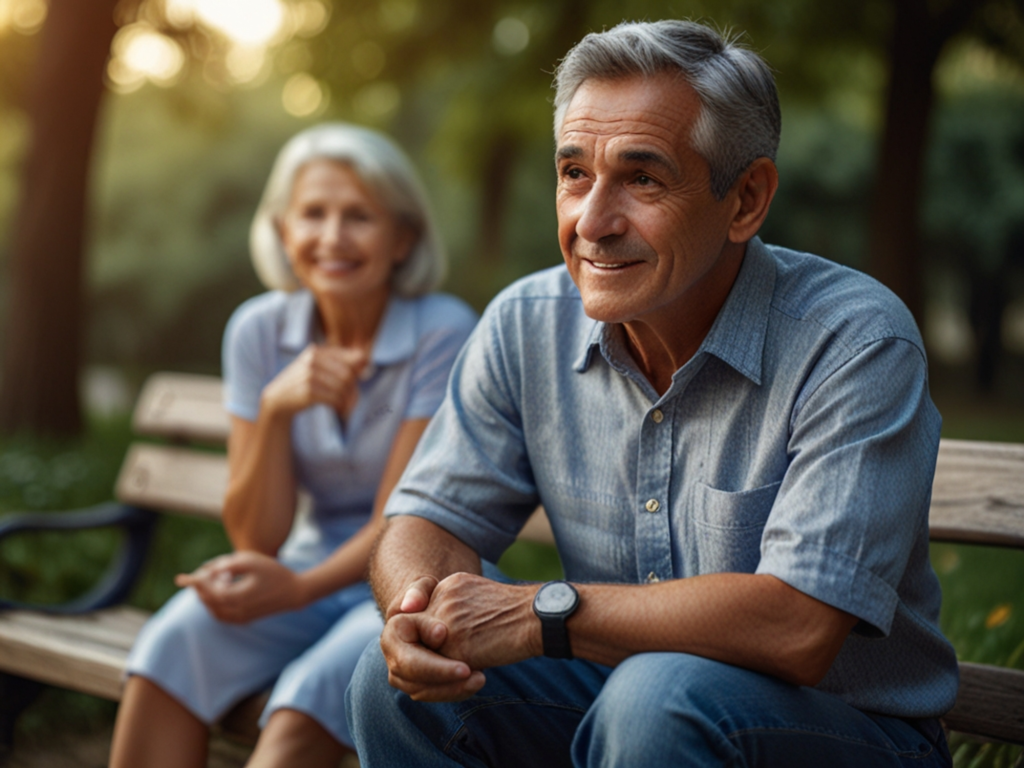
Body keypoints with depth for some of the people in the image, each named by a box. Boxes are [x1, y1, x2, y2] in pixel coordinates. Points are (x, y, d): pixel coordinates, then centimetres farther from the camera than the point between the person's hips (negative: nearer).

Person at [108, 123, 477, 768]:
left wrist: (298, 589, -30)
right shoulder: (260, 330, -1)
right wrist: (276, 409, -20)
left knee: (314, 690, -33)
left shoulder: (443, 332, -12)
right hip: (310, 570, 4)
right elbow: (256, 538, -3)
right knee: (172, 642, -25)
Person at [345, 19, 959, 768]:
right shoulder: (525, 326, -4)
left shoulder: (853, 342, -21)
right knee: (401, 679, -16)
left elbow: (797, 626, -29)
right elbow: (432, 517, 0)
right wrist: (419, 607, -24)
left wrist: (541, 614, -27)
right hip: (619, 702, 5)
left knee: (661, 696, -35)